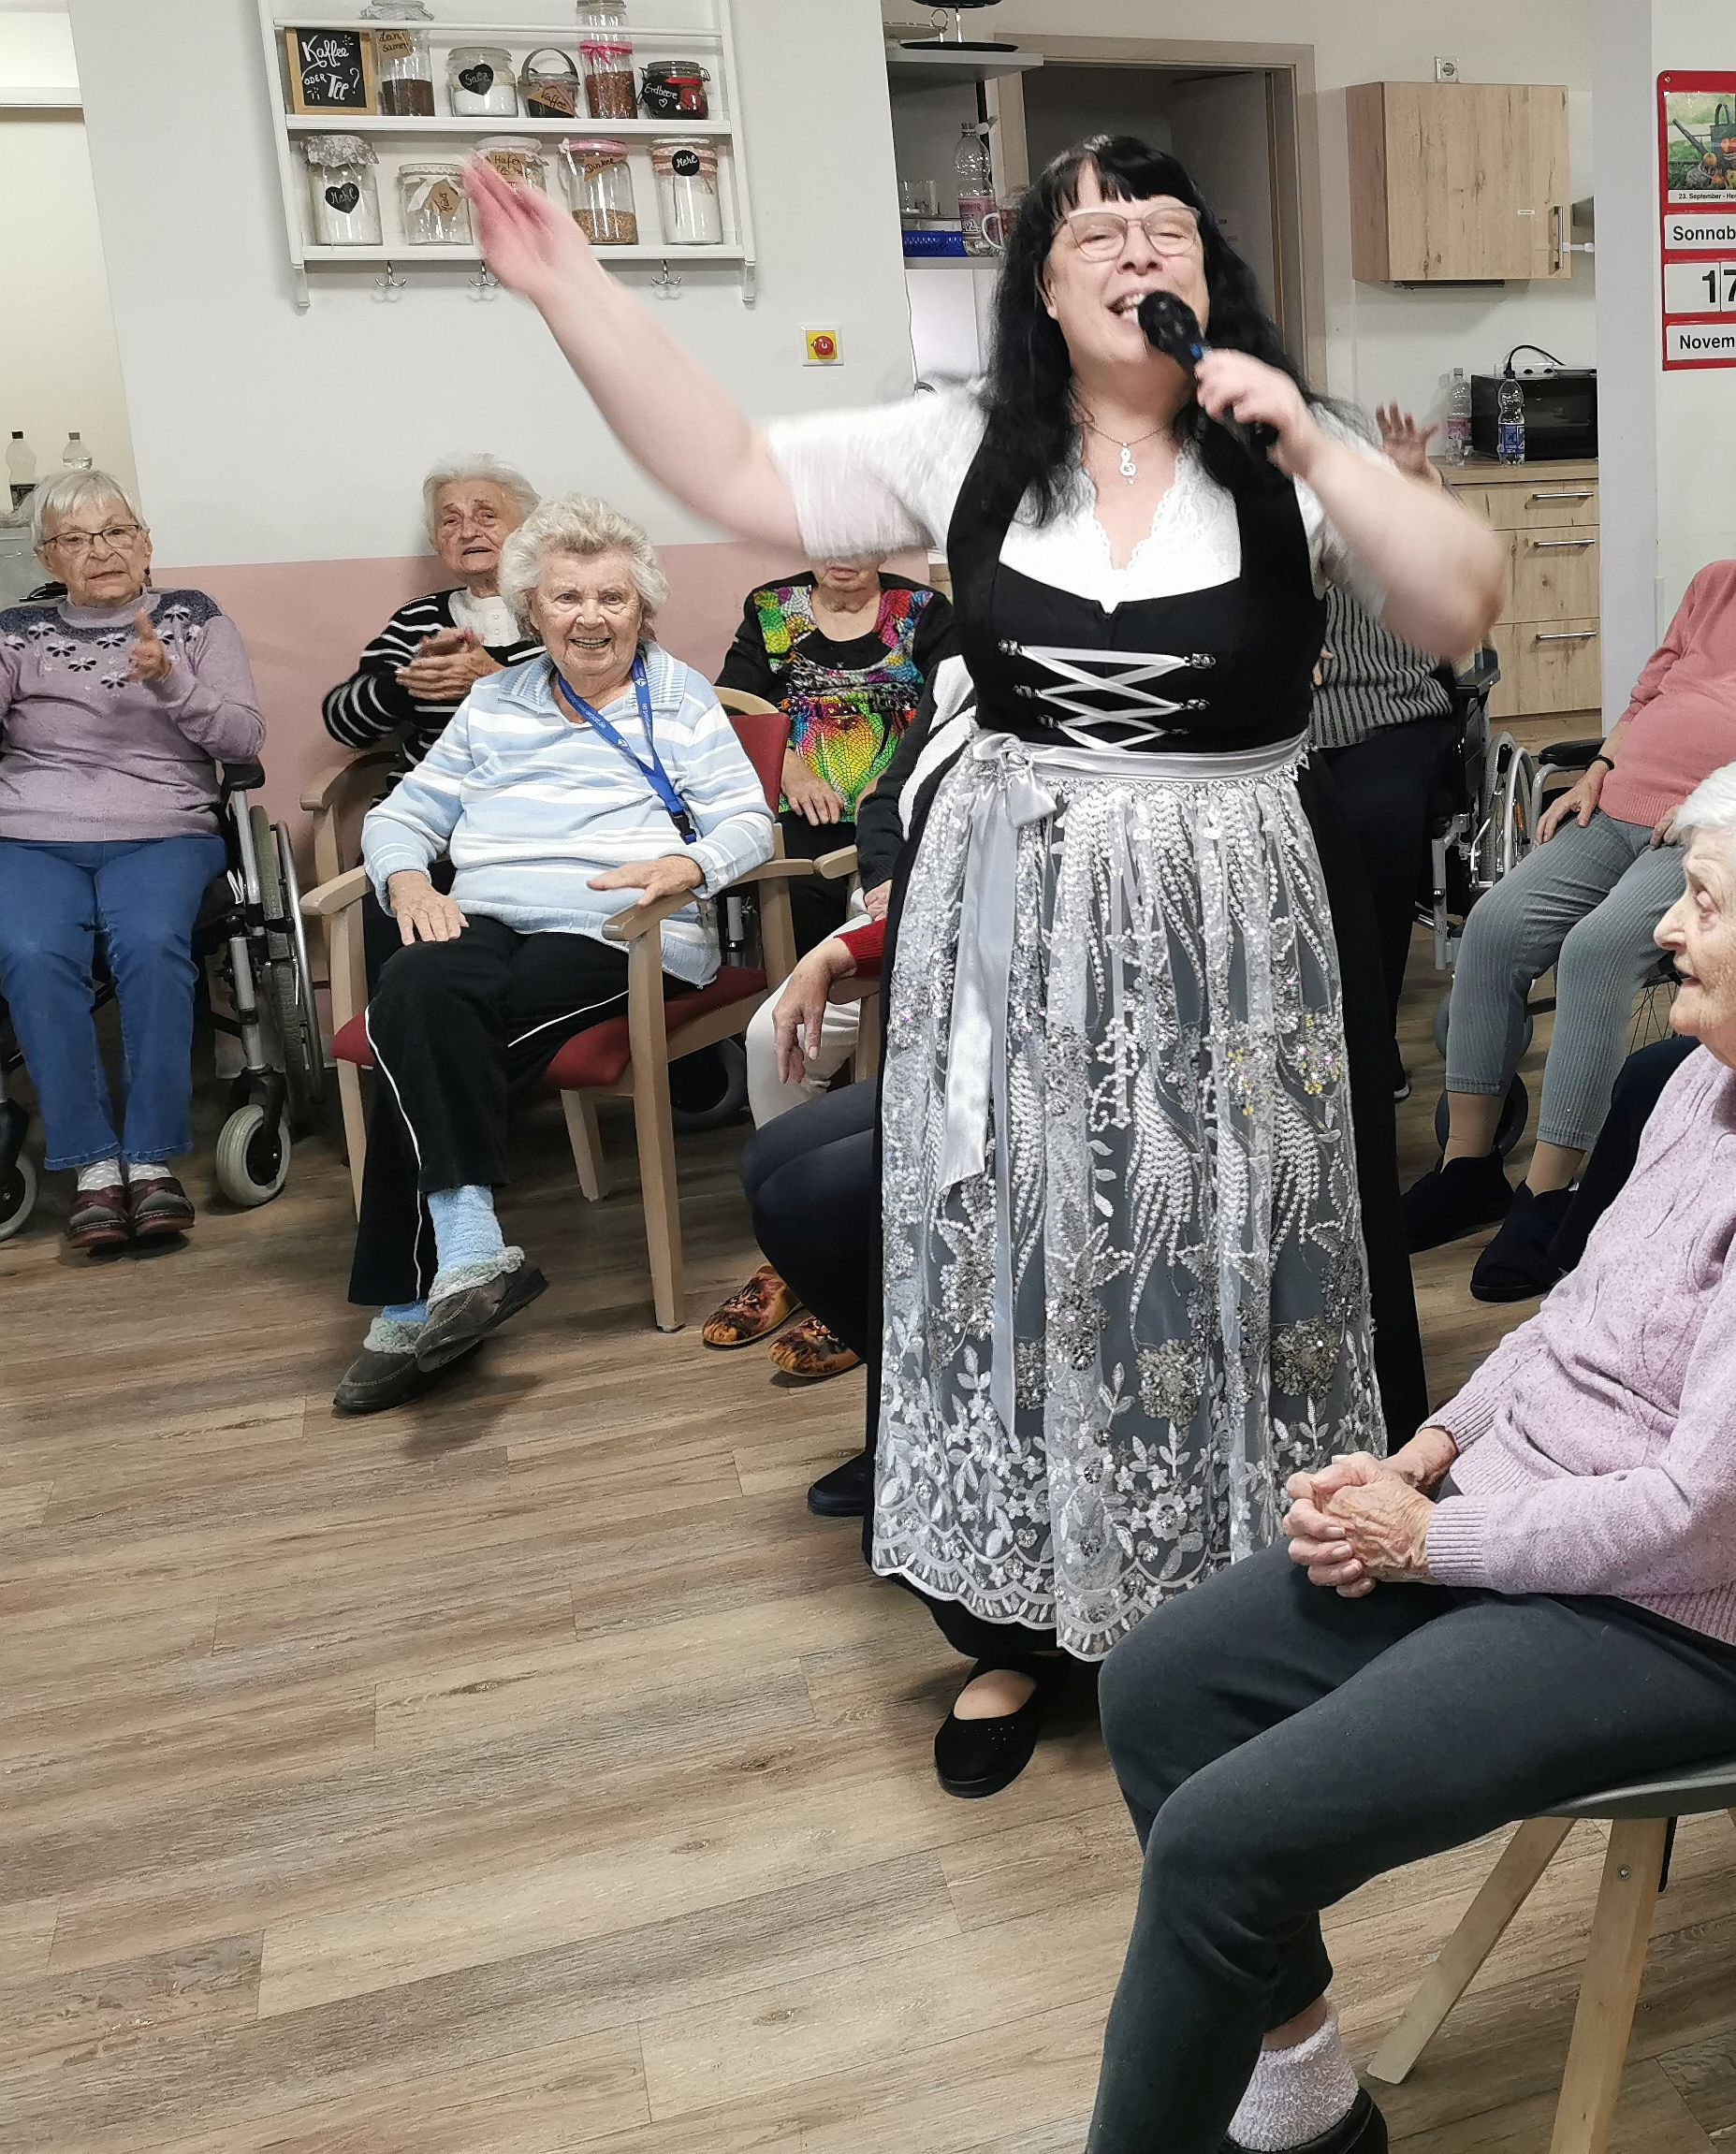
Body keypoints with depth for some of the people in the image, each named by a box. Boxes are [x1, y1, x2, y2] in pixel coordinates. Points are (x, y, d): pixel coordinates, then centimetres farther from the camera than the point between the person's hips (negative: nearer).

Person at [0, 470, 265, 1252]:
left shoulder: (194, 618, 15)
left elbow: (244, 738, 6)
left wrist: (170, 682, -9)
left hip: (161, 833, -1)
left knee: (150, 944, -34)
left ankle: (152, 1158, -25)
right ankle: (92, 1164, -23)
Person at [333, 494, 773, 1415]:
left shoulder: (684, 699, 16)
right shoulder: (495, 701, 25)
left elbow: (749, 823, 4)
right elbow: (400, 815, 21)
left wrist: (686, 865, -18)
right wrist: (408, 881, -2)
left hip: (618, 936, -3)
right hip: (483, 924, 4)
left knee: (425, 1042, -30)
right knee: (415, 989, -34)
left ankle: (412, 1307, -25)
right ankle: (469, 1252, -34)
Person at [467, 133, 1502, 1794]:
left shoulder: (1287, 462, -1)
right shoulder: (965, 450, 2)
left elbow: (1461, 611, -12)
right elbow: (732, 474, -1)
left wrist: (1309, 442, -19)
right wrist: (570, 284, -6)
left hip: (1224, 926, -1)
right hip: (1009, 926, 2)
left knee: (1221, 1266, 7)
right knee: (1011, 1262, 8)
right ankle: (1016, 1632, 28)